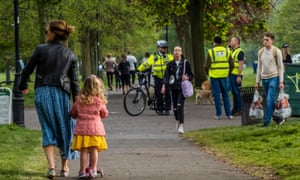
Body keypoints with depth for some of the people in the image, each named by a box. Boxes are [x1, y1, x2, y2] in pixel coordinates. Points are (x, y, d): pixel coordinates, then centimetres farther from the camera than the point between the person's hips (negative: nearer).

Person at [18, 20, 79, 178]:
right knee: (64, 129, 14)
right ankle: (64, 167, 22)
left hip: (42, 92, -1)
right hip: (61, 93, 1)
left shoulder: (40, 49, -2)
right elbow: (74, 81, 3)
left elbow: (27, 70, 4)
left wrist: (22, 86, 23)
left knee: (48, 130, 4)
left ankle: (51, 166, -11)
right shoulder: (71, 55, 4)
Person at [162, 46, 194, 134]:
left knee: (180, 106, -17)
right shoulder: (170, 64, 5)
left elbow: (191, 75, 6)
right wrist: (164, 85, -17)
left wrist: (187, 78, -17)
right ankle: (177, 121, 36)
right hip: (173, 88, 3)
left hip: (182, 88, -3)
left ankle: (181, 126, -20)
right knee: (175, 107, 7)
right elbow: (166, 75, -1)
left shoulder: (186, 63, 1)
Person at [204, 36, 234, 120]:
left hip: (214, 76, -3)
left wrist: (208, 73, 11)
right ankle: (229, 114, 6)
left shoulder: (211, 52, -6)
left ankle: (218, 114, 2)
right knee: (225, 94, 10)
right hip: (224, 75, 3)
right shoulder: (227, 51, 3)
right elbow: (231, 65, 4)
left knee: (216, 95, 3)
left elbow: (206, 66, -6)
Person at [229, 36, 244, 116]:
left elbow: (241, 64, -16)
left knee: (237, 92, -6)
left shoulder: (239, 52, -11)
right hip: (231, 74, 9)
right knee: (233, 92, 12)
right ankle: (235, 109, 18)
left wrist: (239, 76, -22)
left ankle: (239, 110, -2)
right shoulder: (231, 51, 17)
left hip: (236, 75, -9)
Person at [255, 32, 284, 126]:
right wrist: (257, 81, 12)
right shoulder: (261, 51, 10)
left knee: (269, 100, -13)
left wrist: (281, 82, -8)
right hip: (264, 78, 5)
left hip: (273, 77, -5)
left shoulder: (277, 51, -4)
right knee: (270, 100, 9)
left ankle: (267, 120, -11)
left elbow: (280, 67, -3)